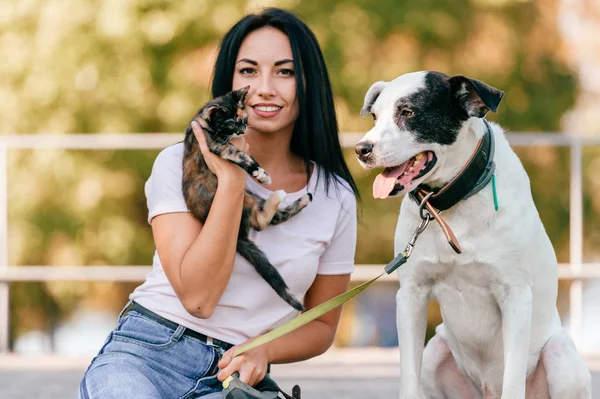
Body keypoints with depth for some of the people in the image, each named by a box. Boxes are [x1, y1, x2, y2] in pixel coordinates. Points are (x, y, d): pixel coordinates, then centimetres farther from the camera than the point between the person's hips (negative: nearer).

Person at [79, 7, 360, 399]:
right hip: (145, 353, -2)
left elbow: (321, 325, 15)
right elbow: (198, 297, -14)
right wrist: (232, 180, -17)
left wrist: (262, 351, -6)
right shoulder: (179, 164, -3)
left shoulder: (335, 198, 3)